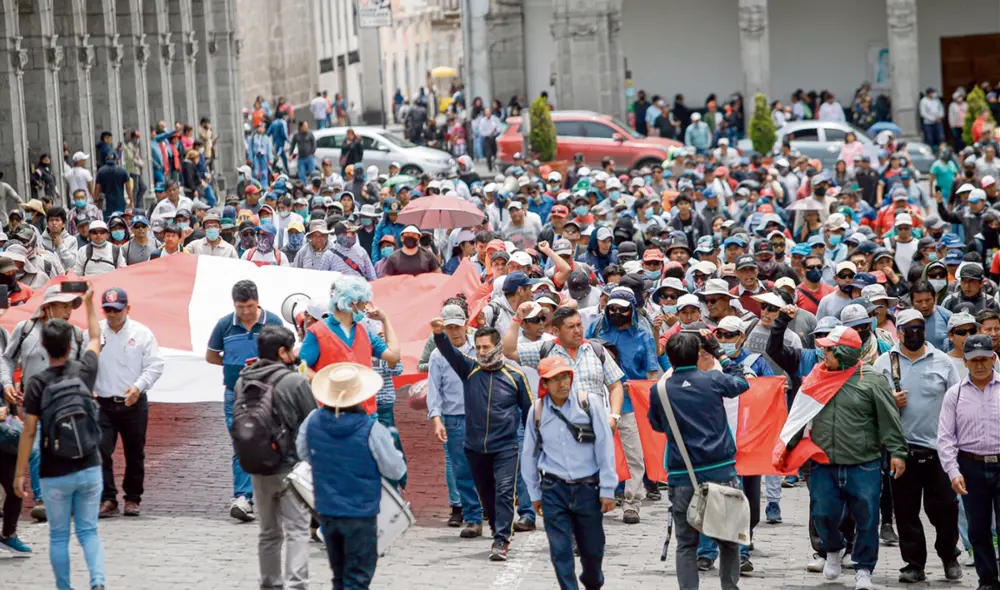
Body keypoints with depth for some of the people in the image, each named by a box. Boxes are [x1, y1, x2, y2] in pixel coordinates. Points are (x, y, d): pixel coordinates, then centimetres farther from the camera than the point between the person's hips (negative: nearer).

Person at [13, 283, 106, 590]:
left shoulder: (37, 383, -12)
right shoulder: (84, 370, -3)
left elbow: (29, 432, -12)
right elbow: (95, 338, 19)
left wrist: (19, 473, -4)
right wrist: (89, 303, 34)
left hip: (55, 475, -2)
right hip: (89, 470, 2)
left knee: (58, 537, 10)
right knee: (89, 531, 9)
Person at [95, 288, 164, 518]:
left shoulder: (142, 333, 0)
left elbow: (155, 365, -2)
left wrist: (138, 386, -17)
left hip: (134, 404, 0)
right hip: (102, 403, 0)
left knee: (135, 454, 8)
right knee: (100, 451, -12)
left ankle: (132, 498, 20)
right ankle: (107, 498, -7)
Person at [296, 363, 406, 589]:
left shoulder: (313, 422, -8)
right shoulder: (371, 430, -21)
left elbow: (303, 454, 10)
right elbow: (396, 471, -11)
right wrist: (390, 445, 8)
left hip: (326, 511, 5)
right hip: (360, 513, -5)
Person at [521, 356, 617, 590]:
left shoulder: (589, 405, -6)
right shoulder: (538, 411, 0)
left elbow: (605, 448, -3)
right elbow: (530, 454, 9)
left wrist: (607, 490, -4)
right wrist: (534, 493, 13)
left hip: (587, 488, 0)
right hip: (553, 490, 1)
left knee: (592, 548, 11)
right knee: (561, 551, -4)